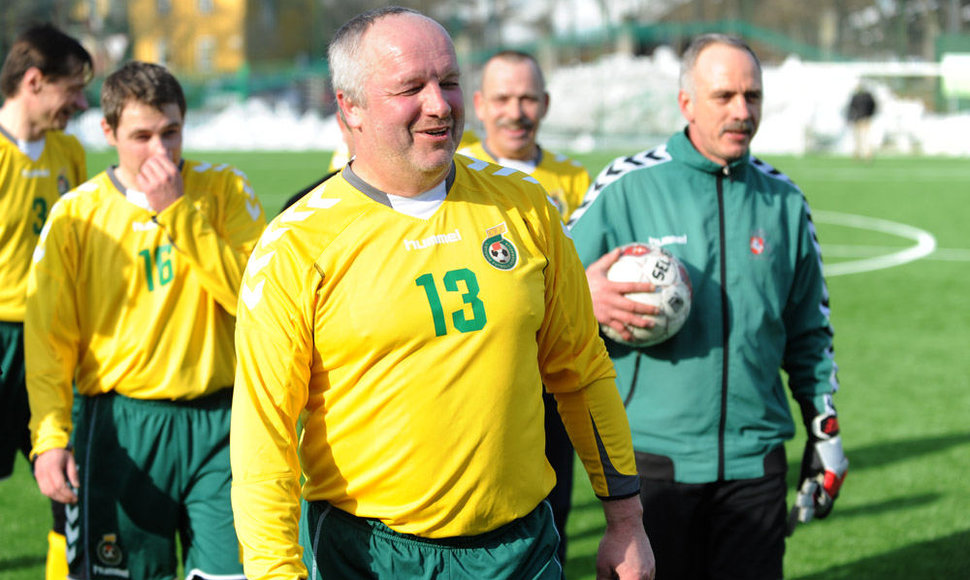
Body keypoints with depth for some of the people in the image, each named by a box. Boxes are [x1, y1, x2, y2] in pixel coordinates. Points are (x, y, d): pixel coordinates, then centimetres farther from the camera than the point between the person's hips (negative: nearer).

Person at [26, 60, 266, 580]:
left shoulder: (224, 190, 2)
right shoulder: (77, 214, 1)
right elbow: (49, 337, 0)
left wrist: (177, 211, -15)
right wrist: (50, 435, -11)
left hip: (217, 424, 0)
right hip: (120, 429, 0)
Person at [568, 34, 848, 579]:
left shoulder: (784, 201, 8)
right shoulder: (627, 186, -2)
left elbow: (809, 331, 17)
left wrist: (825, 431, 15)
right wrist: (587, 302, -19)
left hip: (755, 459, 3)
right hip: (651, 457, -2)